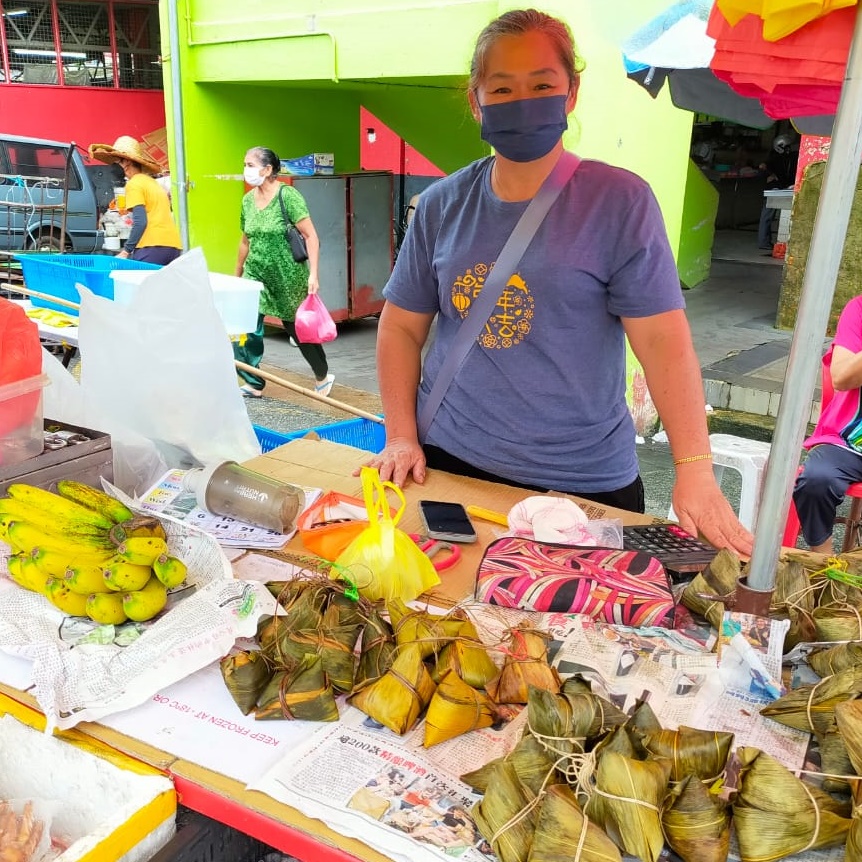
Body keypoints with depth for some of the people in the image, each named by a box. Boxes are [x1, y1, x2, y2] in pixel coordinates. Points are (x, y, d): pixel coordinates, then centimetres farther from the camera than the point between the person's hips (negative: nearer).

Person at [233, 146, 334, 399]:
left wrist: (313, 274, -22)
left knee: (297, 327, 9)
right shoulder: (248, 200, 5)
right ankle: (254, 384, 8)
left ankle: (323, 377, 31)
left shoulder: (287, 196, -13)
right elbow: (246, 240, 15)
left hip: (288, 276, -5)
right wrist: (237, 276, 20)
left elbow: (311, 236, -15)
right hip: (256, 274, 5)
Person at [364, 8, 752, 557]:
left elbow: (663, 341, -13)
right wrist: (401, 438, 0)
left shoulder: (620, 202, -8)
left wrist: (695, 473, -18)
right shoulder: (443, 205, 2)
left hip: (585, 482, -2)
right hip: (447, 461, 3)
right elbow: (402, 326, 6)